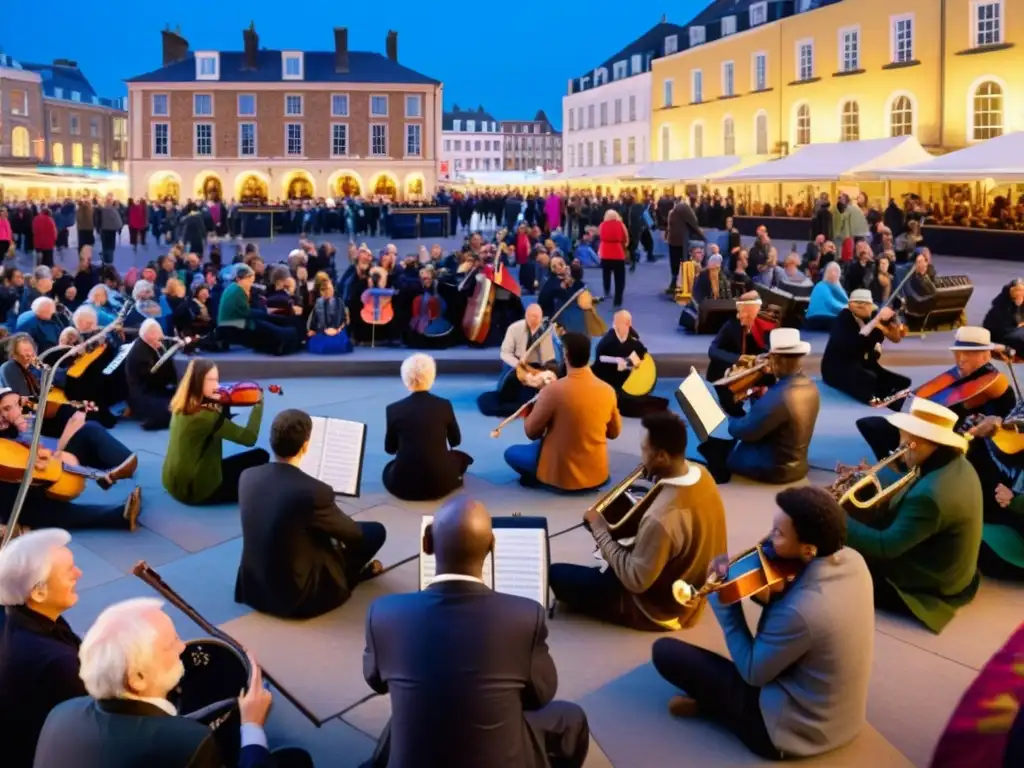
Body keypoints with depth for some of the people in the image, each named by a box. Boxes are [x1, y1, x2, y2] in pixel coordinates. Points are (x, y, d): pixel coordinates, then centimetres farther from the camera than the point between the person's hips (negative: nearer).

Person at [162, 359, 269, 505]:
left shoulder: (181, 406, 1)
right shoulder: (204, 416, -26)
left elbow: (222, 426, 15)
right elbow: (249, 438, -23)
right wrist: (258, 404, -13)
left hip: (176, 482, 9)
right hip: (196, 488, -9)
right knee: (260, 456, 1)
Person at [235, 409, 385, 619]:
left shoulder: (247, 476, -8)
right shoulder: (314, 491, -26)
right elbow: (355, 534, -8)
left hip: (252, 587, 7)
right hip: (296, 596, -6)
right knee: (375, 531, 6)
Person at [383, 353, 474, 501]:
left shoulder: (394, 409, -7)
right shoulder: (444, 405, -6)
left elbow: (390, 448, 7)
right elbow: (455, 440, 11)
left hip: (404, 485, 0)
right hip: (439, 482, 0)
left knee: (389, 469, 36)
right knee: (462, 457, 31)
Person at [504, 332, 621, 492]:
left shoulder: (553, 390, -22)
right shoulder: (607, 390, -8)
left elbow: (531, 432, -9)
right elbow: (614, 433, 7)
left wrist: (538, 403, 7)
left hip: (563, 476, -5)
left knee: (511, 453, 18)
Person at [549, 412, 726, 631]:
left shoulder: (662, 518, -39)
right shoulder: (700, 473, -13)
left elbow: (635, 581, -27)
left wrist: (600, 529, -20)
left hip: (660, 609, -8)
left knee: (557, 575, -2)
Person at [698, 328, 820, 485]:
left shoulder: (779, 396, -30)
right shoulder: (810, 388, -1)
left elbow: (744, 431, -22)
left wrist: (730, 418, -3)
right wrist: (764, 397, 3)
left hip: (771, 468, -9)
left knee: (710, 446, 5)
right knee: (729, 444, 21)